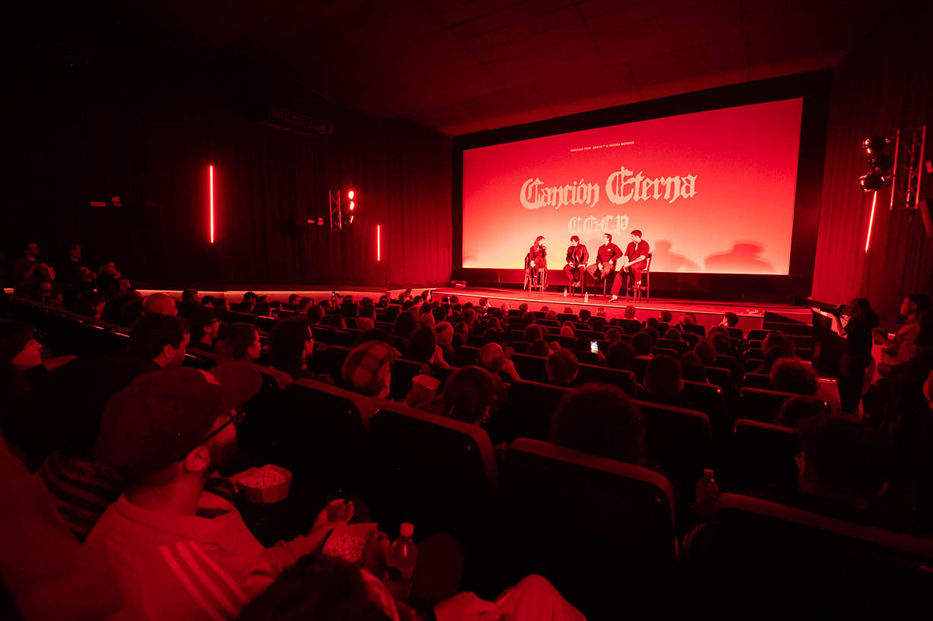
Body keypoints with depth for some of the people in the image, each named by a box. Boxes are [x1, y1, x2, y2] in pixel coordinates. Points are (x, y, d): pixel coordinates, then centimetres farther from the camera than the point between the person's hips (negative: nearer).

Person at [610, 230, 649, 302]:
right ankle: (614, 296, -13)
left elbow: (642, 257, -18)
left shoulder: (644, 244, -6)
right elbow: (626, 256, 8)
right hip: (629, 264, 5)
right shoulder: (630, 244, 12)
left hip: (640, 263, -5)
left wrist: (630, 263, -23)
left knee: (633, 267, -42)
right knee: (618, 275, -15)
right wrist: (625, 265, -11)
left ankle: (638, 282, -12)